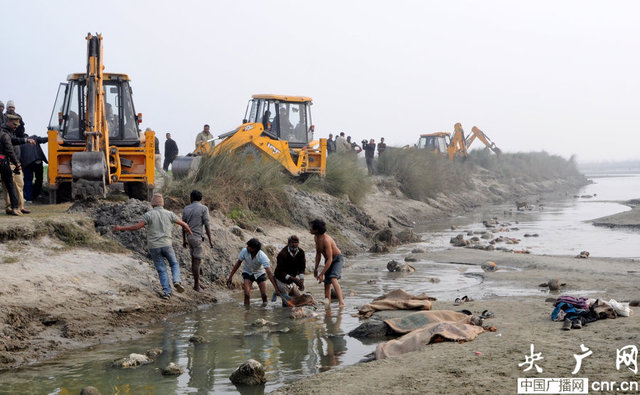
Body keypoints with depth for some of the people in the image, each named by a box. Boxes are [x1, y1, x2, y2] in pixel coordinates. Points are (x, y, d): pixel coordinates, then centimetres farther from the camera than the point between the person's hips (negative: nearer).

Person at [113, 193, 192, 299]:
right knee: (174, 264, 19)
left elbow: (137, 227, -12)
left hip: (153, 247, 0)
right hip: (166, 245, 1)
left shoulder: (149, 215, -4)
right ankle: (176, 281, -6)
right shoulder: (169, 214, 4)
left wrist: (121, 228, -2)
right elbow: (183, 224, 13)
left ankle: (166, 292, 1)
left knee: (162, 270, 8)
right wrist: (191, 232, 32)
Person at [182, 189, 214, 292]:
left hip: (189, 237, 6)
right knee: (197, 261, -3)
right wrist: (210, 240, -6)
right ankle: (196, 285, -1)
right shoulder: (204, 208, -7)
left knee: (194, 260, 13)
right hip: (197, 237, -6)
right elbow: (207, 225, -10)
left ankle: (197, 283, 17)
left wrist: (184, 240, 20)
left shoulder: (186, 209, 9)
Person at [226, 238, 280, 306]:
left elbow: (269, 274, -34)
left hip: (260, 273, -1)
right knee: (247, 294, -19)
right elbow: (238, 264, -9)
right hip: (247, 273, 1)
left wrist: (276, 288, -38)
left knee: (264, 295, -8)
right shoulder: (244, 251, -27)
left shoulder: (263, 257, -33)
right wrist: (230, 277, -7)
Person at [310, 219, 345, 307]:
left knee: (333, 279, -28)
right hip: (329, 260, 9)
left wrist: (321, 274, -28)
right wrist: (316, 268, 10)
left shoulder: (326, 240, -31)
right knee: (327, 283, 8)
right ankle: (327, 302, 18)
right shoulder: (316, 237, -3)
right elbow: (318, 253, 11)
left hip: (337, 259, -9)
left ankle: (341, 302, -34)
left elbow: (330, 259, -31)